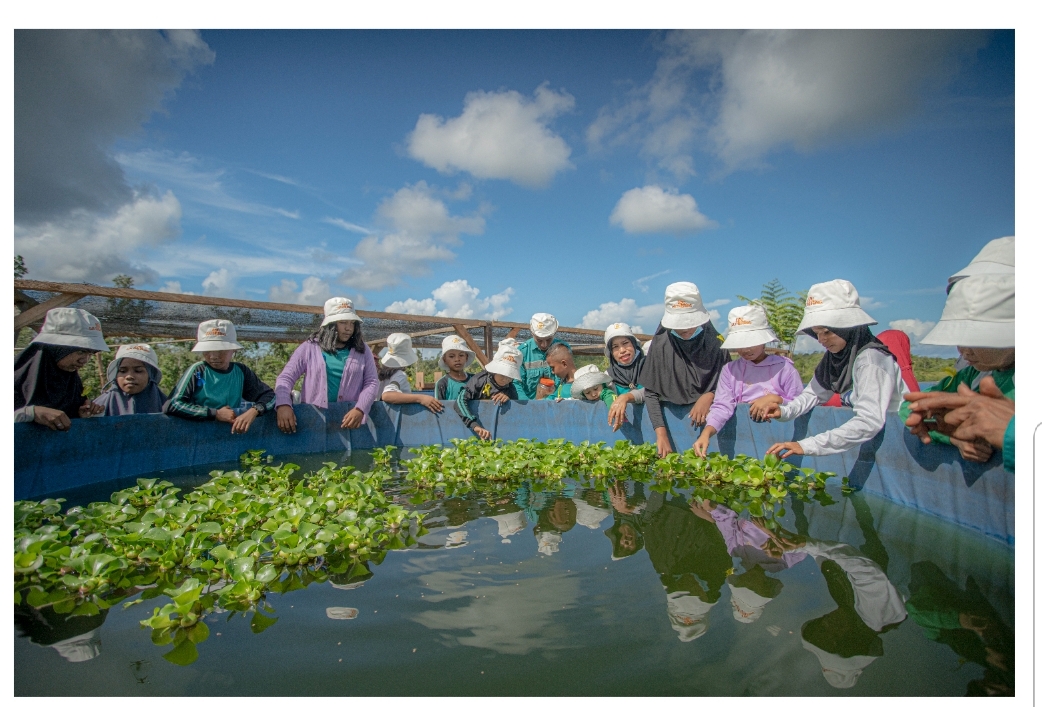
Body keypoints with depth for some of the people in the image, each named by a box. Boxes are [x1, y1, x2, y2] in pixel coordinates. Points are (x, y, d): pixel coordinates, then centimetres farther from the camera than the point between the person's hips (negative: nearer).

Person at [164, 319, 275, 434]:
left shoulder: (241, 371, 1)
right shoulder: (197, 371, -4)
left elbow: (269, 395, 0)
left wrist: (254, 411, -19)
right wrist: (216, 414, -15)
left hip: (232, 432, 2)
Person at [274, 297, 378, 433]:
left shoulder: (362, 350, 7)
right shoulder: (309, 348, 4)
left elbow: (371, 382, 2)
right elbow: (286, 378, 0)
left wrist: (360, 409, -15)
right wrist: (283, 404, -19)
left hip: (349, 420, 1)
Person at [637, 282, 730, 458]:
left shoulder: (715, 343, -2)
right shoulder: (660, 344, -5)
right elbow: (650, 392, -5)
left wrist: (710, 395, -13)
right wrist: (661, 433, -15)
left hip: (708, 417, 1)